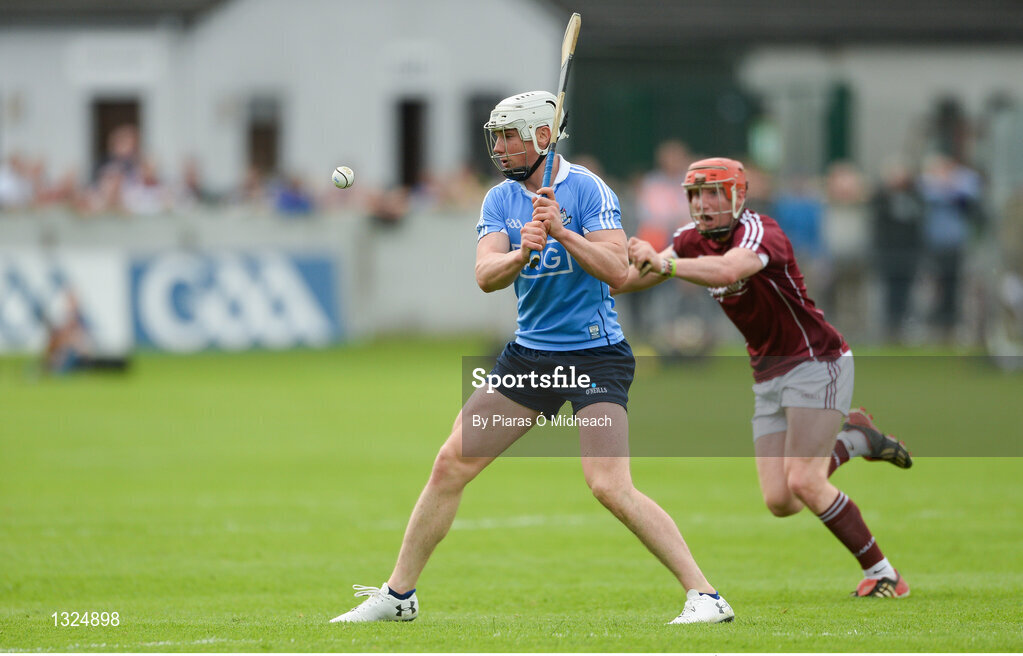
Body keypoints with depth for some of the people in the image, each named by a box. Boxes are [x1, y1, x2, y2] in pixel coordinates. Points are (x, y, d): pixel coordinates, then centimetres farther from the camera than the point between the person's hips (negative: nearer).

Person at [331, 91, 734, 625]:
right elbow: (485, 276, -9)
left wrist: (562, 232, -29)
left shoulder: (585, 190, -10)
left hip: (594, 355, -6)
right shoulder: (500, 200, 6)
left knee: (611, 488, -20)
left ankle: (703, 595, -15)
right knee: (450, 464, 3)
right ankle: (399, 594, 15)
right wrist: (522, 252, -28)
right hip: (529, 354, 6)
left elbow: (616, 271, -18)